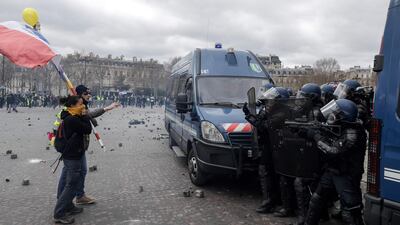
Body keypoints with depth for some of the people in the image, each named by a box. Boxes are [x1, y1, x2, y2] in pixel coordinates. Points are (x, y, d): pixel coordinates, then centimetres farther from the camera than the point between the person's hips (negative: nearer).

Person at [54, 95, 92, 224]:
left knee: (67, 183, 19)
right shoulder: (72, 120, -24)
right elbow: (88, 129, -19)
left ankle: (68, 207, 33)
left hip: (70, 155, 10)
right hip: (73, 157, -10)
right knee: (72, 185, -2)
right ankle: (59, 214, 5)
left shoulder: (70, 118, 9)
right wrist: (85, 115, -11)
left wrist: (83, 116, 3)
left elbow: (83, 128, 13)